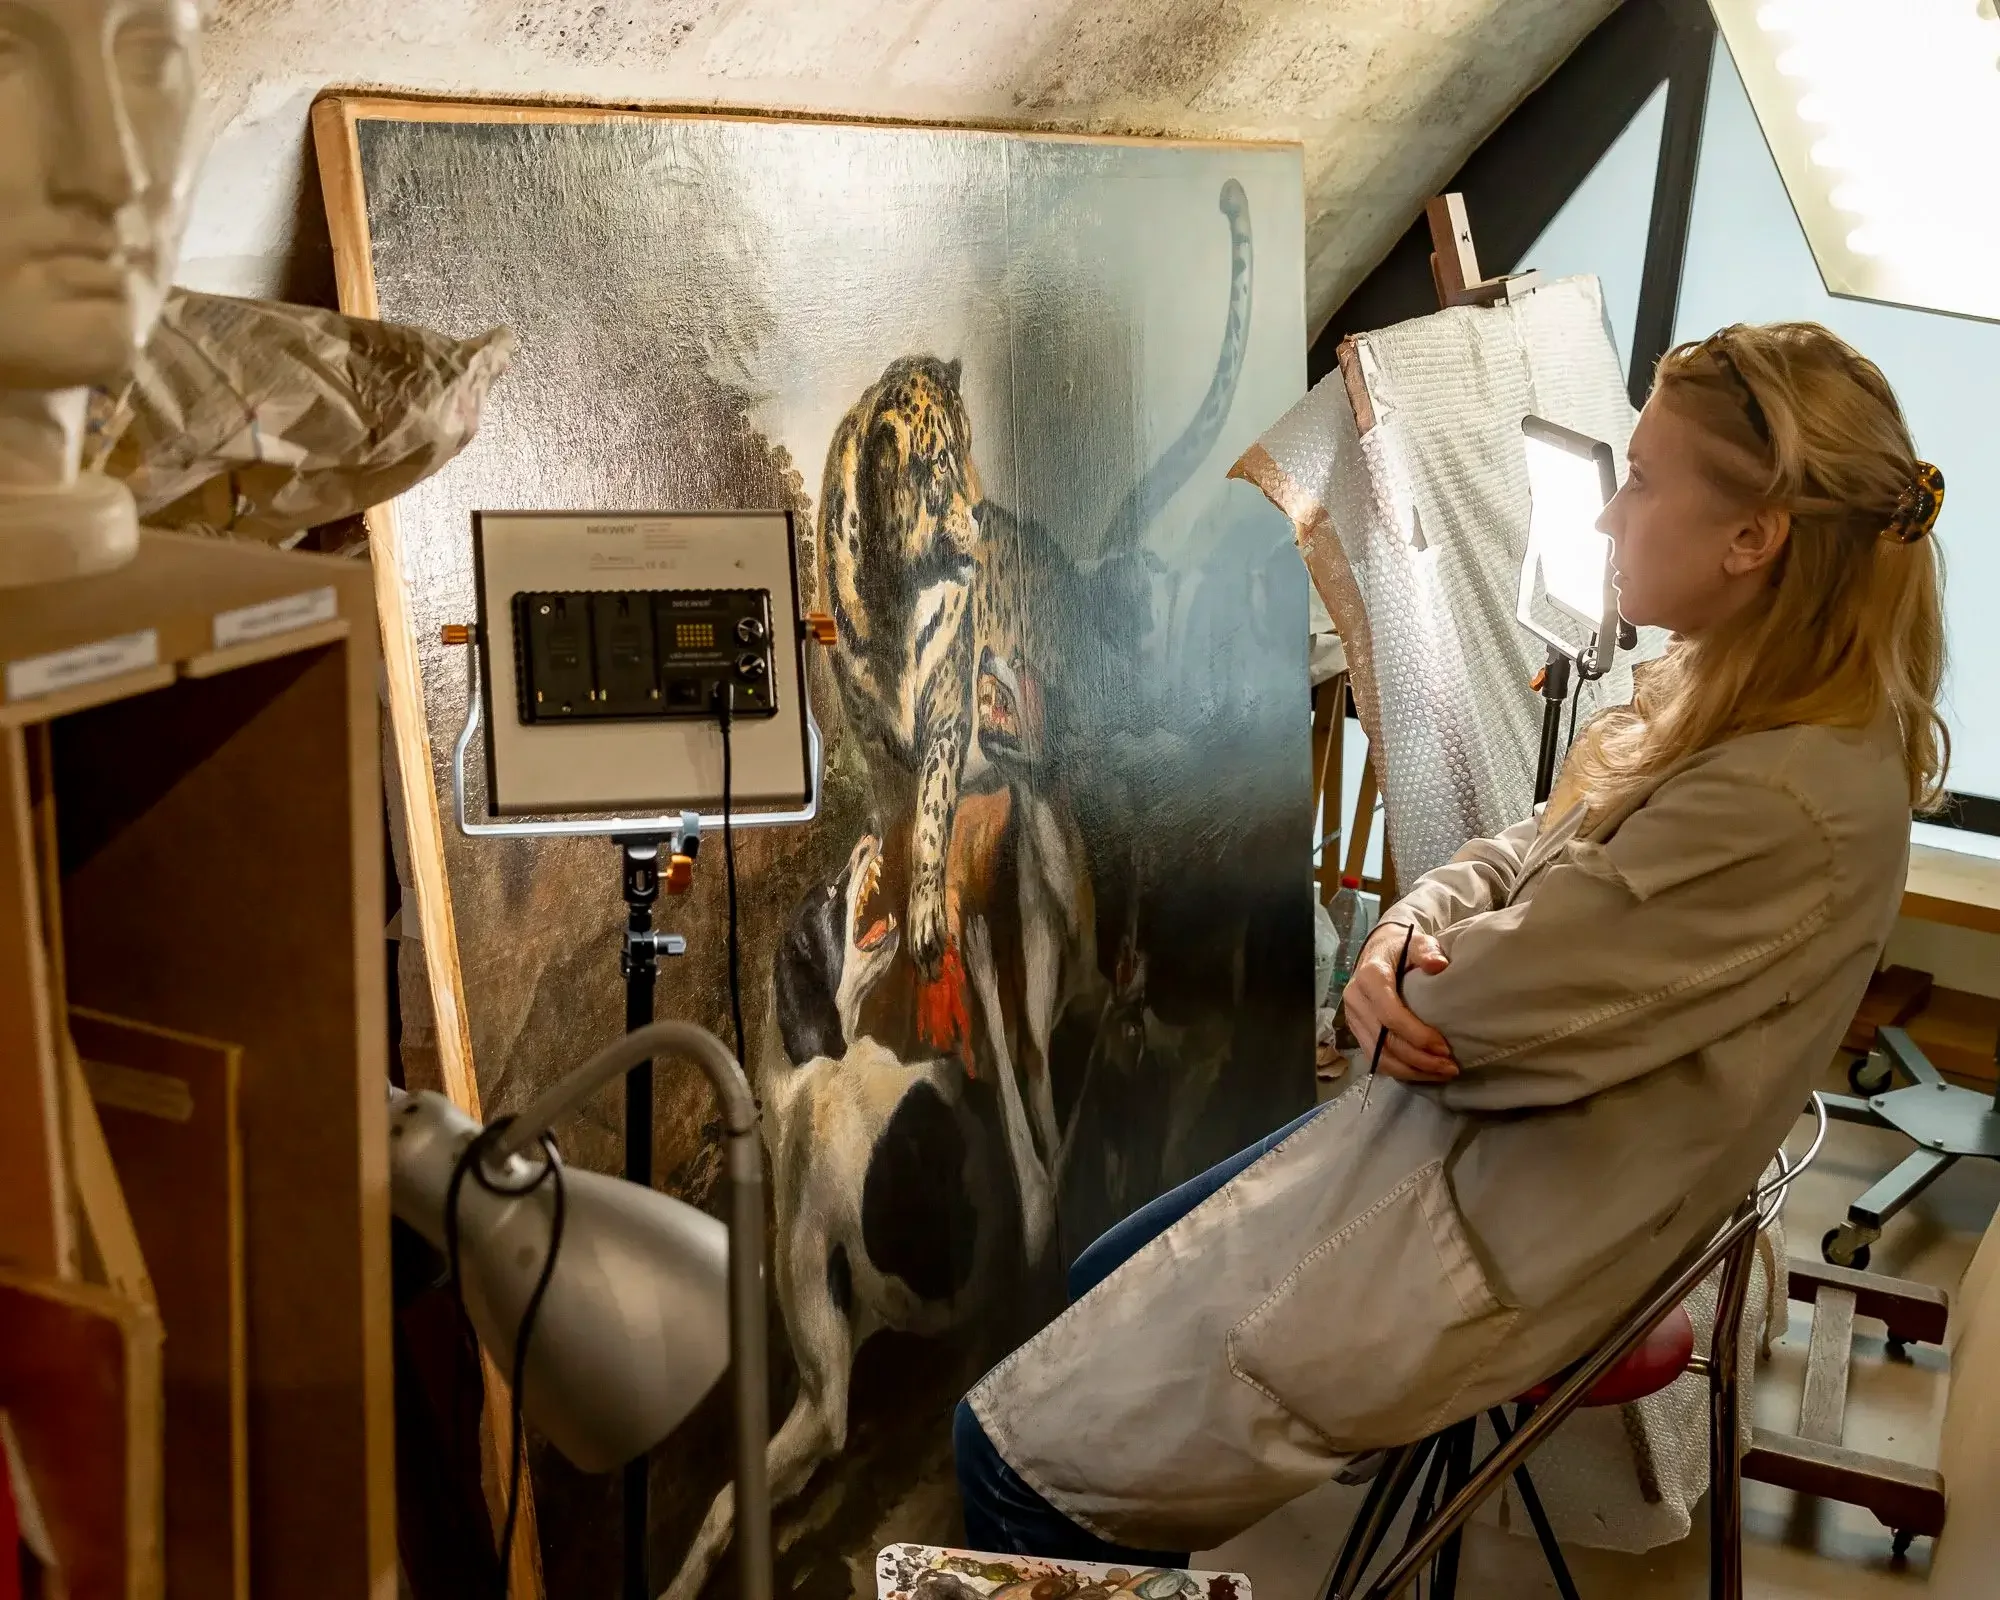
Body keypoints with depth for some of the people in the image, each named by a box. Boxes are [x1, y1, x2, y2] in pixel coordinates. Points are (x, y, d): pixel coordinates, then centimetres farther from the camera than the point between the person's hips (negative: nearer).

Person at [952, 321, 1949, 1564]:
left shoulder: (1780, 807, -29)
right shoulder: (1728, 700, 2)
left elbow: (1509, 988, -25)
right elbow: (1517, 862, 9)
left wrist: (1401, 979, -2)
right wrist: (1402, 940, -13)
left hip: (1504, 1229, -10)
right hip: (1462, 1129, 10)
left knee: (1018, 1459, -5)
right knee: (1106, 1281, 24)